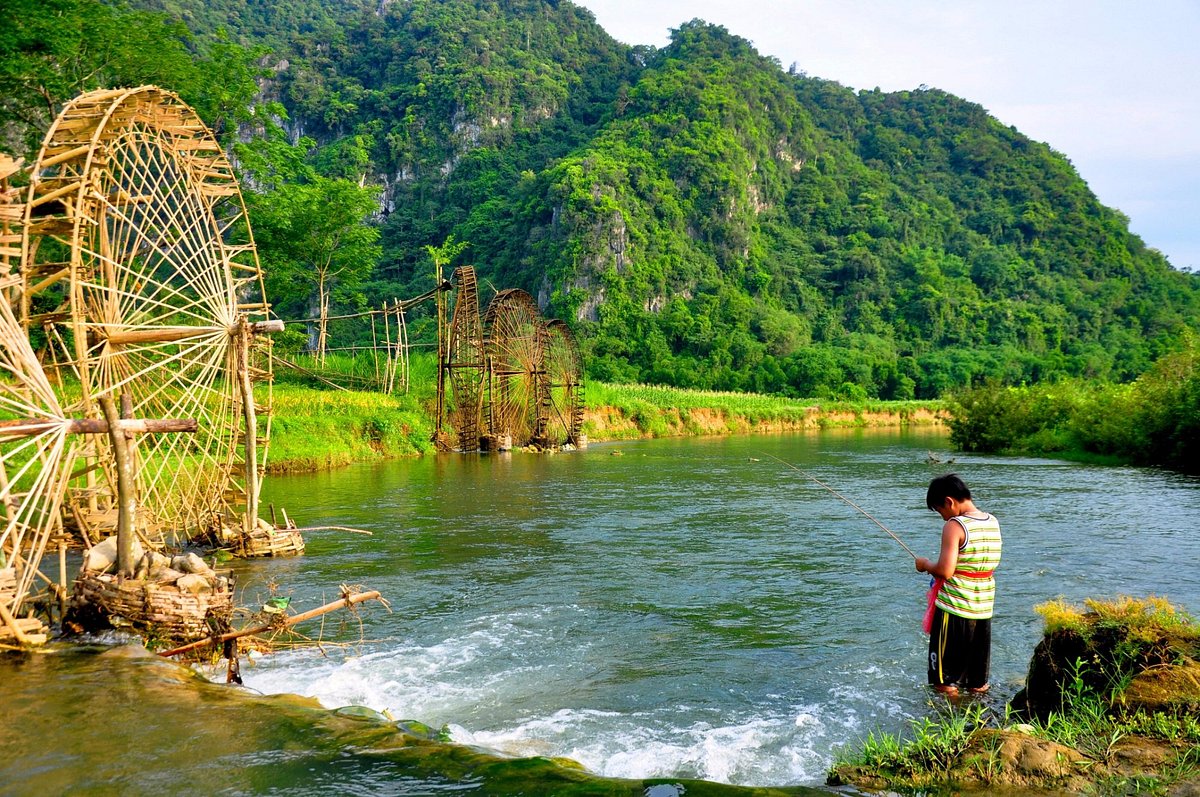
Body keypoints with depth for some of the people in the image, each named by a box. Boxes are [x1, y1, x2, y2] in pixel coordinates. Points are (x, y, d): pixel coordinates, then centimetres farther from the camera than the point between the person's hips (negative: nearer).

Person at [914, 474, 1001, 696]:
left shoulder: (954, 526, -16)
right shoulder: (993, 522, 6)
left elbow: (945, 571, -23)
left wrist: (925, 565, -3)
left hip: (954, 610, -7)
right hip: (984, 610, 7)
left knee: (946, 685, 6)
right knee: (979, 685, 17)